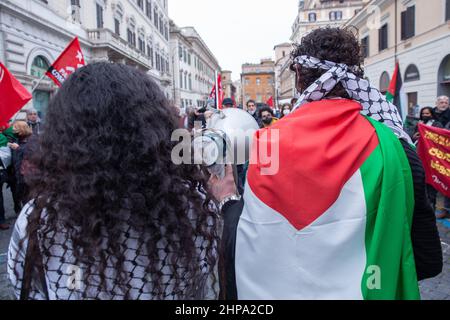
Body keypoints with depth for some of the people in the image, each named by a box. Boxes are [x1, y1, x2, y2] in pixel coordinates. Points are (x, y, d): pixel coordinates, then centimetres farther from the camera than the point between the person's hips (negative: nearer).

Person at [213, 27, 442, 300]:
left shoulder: (270, 142, -21)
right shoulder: (393, 146, -15)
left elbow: (247, 250, -17)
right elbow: (428, 259, -9)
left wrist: (228, 200, 0)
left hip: (292, 289, -1)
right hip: (370, 289, 2)